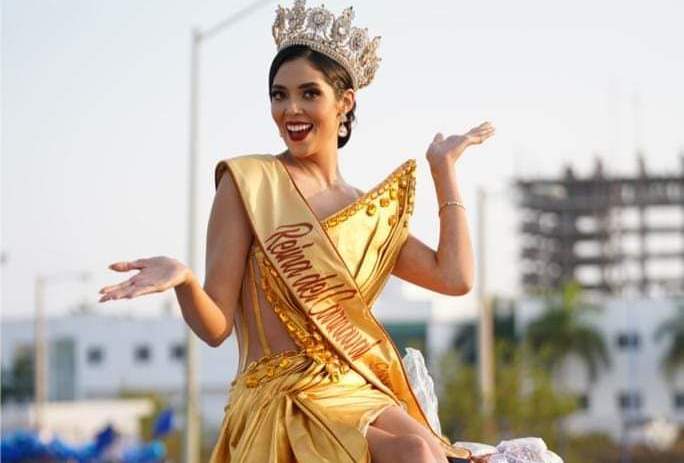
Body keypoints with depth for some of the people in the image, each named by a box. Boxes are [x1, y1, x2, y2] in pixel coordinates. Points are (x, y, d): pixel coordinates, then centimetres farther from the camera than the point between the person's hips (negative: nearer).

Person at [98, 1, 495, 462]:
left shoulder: (371, 209, 16)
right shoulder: (248, 182, 0)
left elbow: (455, 277, 4)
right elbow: (215, 327, -3)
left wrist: (444, 167, 13)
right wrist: (184, 281, -26)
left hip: (362, 397, 5)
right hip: (281, 398, -5)